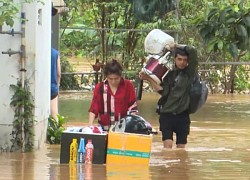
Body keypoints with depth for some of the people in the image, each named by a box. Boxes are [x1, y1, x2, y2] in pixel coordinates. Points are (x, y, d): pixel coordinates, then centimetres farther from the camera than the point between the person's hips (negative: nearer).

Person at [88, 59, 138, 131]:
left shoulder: (128, 85, -3)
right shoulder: (99, 87, 1)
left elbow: (133, 108, 0)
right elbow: (93, 108, 1)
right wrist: (90, 125, -13)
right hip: (104, 129, 1)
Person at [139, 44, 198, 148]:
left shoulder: (190, 72, 0)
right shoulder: (170, 73, 7)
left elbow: (192, 52, -12)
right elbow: (163, 91, -4)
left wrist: (177, 46, -1)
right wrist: (149, 79, -9)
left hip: (182, 116, 0)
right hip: (167, 114, 0)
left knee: (181, 147, 5)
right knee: (167, 145, -12)